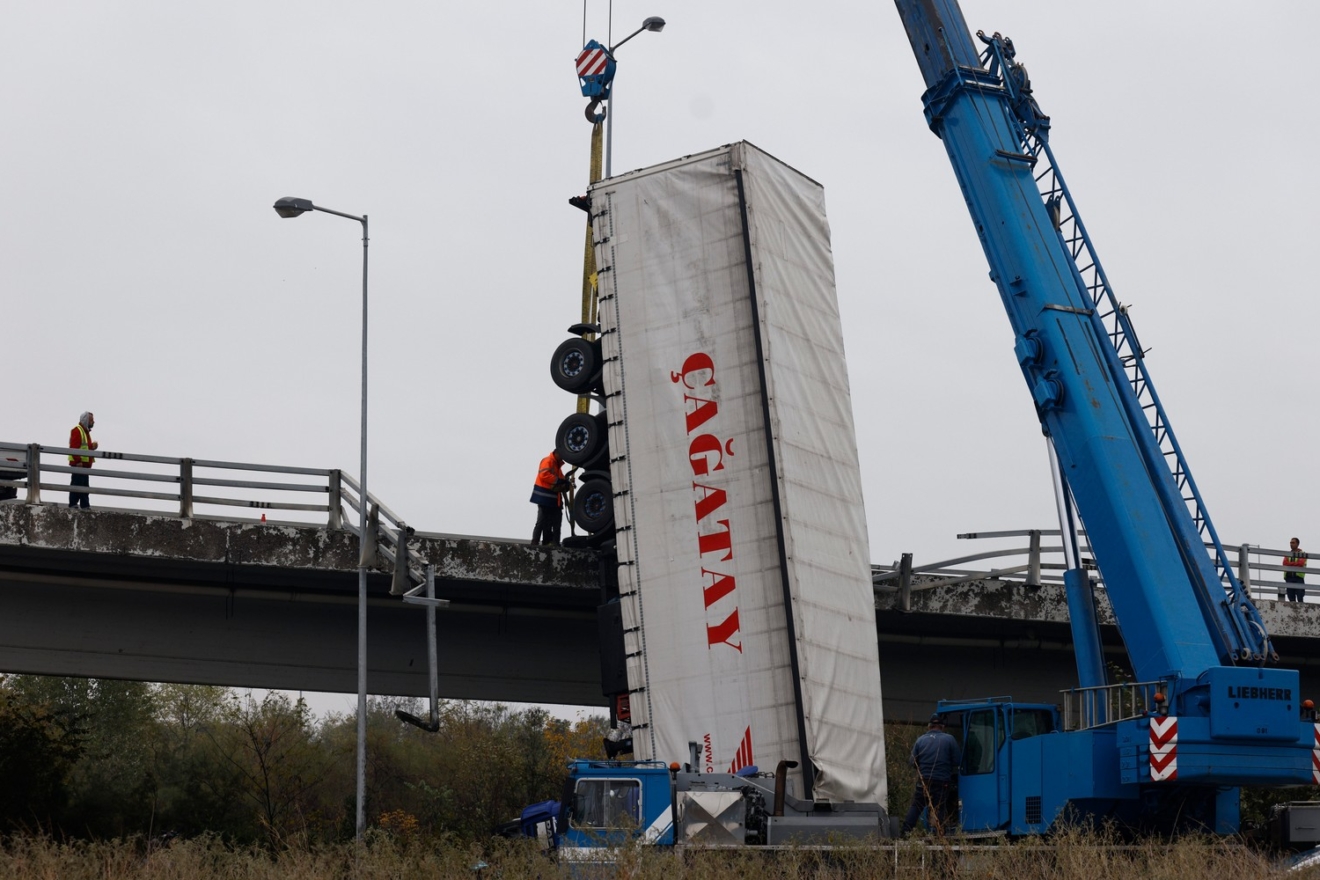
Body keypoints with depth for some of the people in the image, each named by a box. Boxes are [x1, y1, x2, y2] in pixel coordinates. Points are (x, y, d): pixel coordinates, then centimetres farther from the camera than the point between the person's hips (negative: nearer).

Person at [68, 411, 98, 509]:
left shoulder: (85, 431, 23)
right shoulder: (77, 430, -10)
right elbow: (74, 447, -19)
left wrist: (92, 446, 8)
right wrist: (78, 461, -25)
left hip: (85, 464, 10)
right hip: (78, 464, -10)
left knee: (84, 486, 10)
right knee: (77, 484, -10)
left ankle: (85, 505, 12)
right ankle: (73, 504, -9)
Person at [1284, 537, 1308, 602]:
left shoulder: (1302, 554, 9)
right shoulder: (1288, 554, 20)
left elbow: (1301, 563, -9)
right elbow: (1285, 563, 2)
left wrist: (1290, 564, -3)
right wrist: (1295, 564, -7)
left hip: (1298, 577, -4)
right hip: (1289, 577, 4)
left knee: (1300, 599, -11)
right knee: (1291, 599, 1)